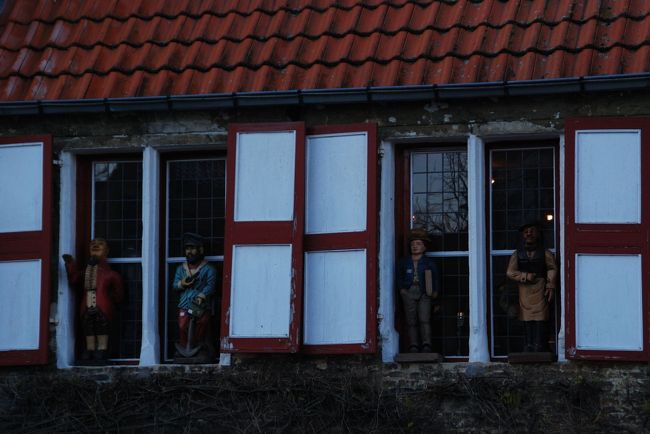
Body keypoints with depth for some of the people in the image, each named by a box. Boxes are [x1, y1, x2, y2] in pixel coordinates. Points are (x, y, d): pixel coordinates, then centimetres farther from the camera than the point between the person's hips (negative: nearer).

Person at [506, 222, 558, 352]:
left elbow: (552, 269, 3)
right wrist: (525, 276, -9)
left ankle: (538, 347, -7)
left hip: (540, 289, -1)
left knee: (540, 318, -7)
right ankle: (529, 346, 3)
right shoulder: (517, 254, 9)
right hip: (524, 289, 1)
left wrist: (550, 286, -7)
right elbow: (510, 272, 2)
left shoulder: (545, 253, 6)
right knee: (527, 319, 0)